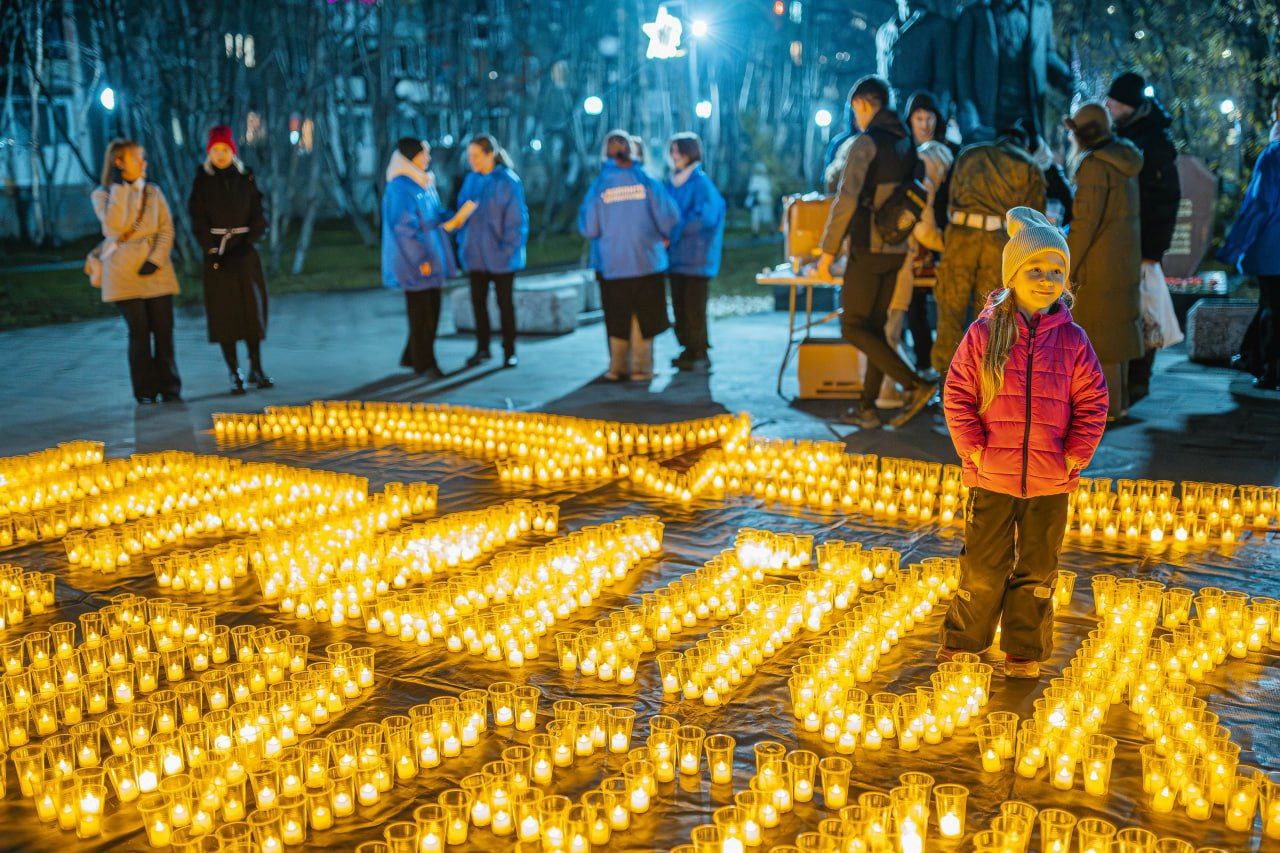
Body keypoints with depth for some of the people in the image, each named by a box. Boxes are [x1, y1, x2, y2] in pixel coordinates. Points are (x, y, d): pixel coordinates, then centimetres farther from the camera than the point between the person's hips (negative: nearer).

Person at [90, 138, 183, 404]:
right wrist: (120, 188, -11)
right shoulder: (102, 195, 2)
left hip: (156, 270, 3)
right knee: (139, 332, -3)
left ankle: (169, 388, 7)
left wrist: (156, 259, -10)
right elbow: (113, 225, -16)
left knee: (163, 330, -1)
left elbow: (167, 229, 4)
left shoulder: (153, 192, 12)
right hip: (125, 272, -3)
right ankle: (145, 391, 6)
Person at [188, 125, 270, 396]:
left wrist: (246, 243, -8)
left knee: (253, 307, -1)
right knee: (223, 311, -3)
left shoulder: (246, 177, 6)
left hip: (245, 249, 2)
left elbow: (258, 214, 4)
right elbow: (198, 221, -1)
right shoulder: (202, 181, 2)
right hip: (217, 250, -2)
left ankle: (256, 368, 8)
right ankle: (235, 373, 0)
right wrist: (214, 252, -11)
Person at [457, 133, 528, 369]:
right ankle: (482, 348, 24)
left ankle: (509, 351, 17)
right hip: (475, 254, 5)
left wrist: (507, 249, -14)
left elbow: (517, 219, -12)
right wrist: (463, 240, 2)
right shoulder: (471, 180, 4)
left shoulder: (508, 181, -12)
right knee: (478, 301, 11)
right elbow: (462, 210, 12)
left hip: (500, 257, -5)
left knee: (505, 303, 6)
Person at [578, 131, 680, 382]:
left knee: (617, 318, 11)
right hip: (647, 262, 0)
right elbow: (669, 217, -5)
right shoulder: (647, 182, -6)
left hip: (613, 265, 0)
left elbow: (588, 228, -3)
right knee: (644, 316, 8)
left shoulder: (598, 186, -5)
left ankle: (617, 367, 15)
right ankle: (640, 367, 10)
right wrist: (664, 237, 14)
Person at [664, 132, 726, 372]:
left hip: (695, 257, -7)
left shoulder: (701, 182, -8)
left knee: (694, 307, -5)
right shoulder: (672, 183, 14)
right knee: (679, 305, 8)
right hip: (676, 254, 7)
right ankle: (689, 350, 17)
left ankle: (699, 355, 2)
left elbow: (706, 217, -15)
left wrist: (676, 232, -15)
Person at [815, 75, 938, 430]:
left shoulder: (866, 142, -13)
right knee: (875, 326, 12)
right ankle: (867, 408, 14)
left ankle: (915, 384, -11)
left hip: (869, 248, -8)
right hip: (897, 250, 8)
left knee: (853, 327, -1)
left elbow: (847, 200, -20)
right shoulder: (906, 142, 12)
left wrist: (828, 250, -15)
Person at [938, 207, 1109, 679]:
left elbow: (1093, 405, 3)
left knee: (1037, 569, 12)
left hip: (1051, 482, 2)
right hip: (992, 478, -2)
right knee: (982, 566, 7)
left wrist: (1072, 457, -6)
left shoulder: (1072, 340, 0)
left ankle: (1024, 650, 27)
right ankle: (962, 639, 27)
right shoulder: (984, 333, -5)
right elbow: (957, 397, -4)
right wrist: (975, 450, -10)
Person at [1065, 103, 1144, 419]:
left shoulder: (1094, 165, -17)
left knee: (1099, 331, -2)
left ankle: (1107, 404, 3)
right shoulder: (1123, 161, 11)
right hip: (1126, 259, 9)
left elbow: (1085, 221, -21)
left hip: (1100, 263, -9)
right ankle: (1119, 399, 23)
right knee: (1117, 327, 15)